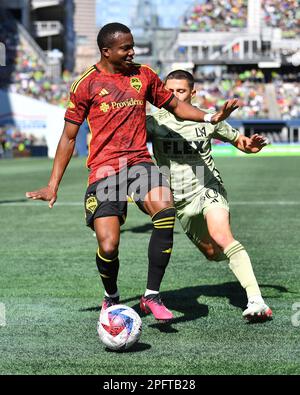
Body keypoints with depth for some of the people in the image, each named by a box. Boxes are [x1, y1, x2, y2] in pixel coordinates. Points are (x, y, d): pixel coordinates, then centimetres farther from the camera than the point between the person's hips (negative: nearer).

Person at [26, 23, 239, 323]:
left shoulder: (144, 75, 11)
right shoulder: (86, 84, 2)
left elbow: (174, 105, 24)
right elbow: (68, 137, 7)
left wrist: (211, 117, 7)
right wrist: (53, 185, 3)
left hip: (139, 162, 3)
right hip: (103, 169, -2)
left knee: (166, 211, -28)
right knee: (108, 247, -14)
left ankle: (152, 295, -18)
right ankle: (111, 297, 20)